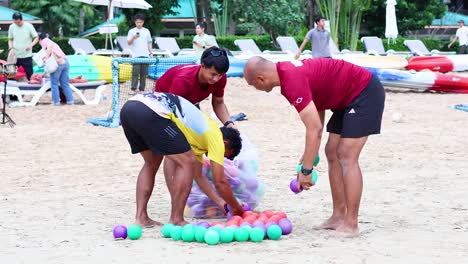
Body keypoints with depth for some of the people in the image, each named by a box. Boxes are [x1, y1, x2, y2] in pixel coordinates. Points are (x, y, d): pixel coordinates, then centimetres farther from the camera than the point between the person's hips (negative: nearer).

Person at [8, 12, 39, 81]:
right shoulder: (12, 27, 3)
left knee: (29, 76, -4)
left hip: (27, 57, -3)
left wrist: (31, 45, -20)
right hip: (15, 56, 3)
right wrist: (10, 46, -6)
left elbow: (36, 38, -2)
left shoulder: (28, 26, -6)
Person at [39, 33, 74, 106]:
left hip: (57, 63, -7)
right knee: (65, 83, 12)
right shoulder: (53, 43, 33)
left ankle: (56, 101, 3)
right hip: (65, 61, 7)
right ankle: (70, 100, 10)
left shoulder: (44, 41, 10)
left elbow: (50, 46, -13)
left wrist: (46, 57, -14)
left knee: (54, 83, 3)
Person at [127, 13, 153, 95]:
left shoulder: (146, 31, 12)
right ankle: (133, 89, -6)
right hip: (136, 56, -3)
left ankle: (142, 89, 7)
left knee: (144, 73, 2)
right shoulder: (131, 31, 4)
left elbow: (149, 42, 18)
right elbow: (129, 43, -1)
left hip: (145, 55, 3)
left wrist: (151, 52, 9)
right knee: (135, 72, -9)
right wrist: (133, 38, -20)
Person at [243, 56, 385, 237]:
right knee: (333, 153, 10)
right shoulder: (287, 72, 5)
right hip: (349, 97, 10)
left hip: (365, 93, -10)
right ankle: (339, 216, 13)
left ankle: (350, 225, -11)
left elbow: (314, 128, -28)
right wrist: (309, 155, 13)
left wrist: (306, 170, -23)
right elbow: (317, 113, 13)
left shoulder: (293, 82, -26)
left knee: (347, 157, -13)